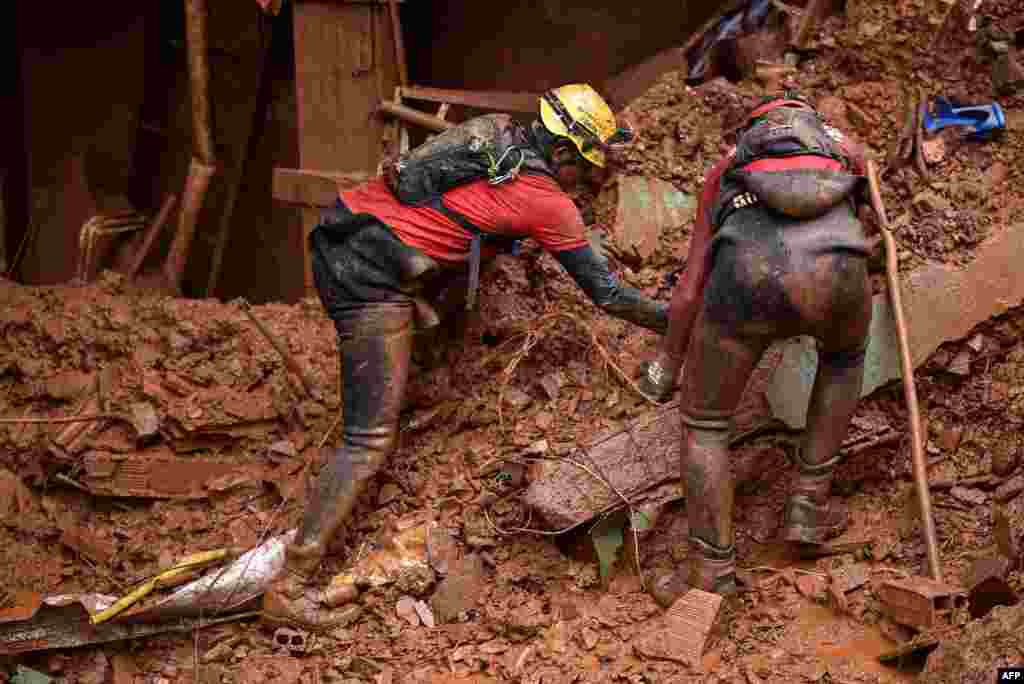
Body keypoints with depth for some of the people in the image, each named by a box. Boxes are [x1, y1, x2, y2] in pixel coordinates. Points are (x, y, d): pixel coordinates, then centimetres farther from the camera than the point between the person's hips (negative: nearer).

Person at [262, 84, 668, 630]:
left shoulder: (497, 130, 17)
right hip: (375, 278, -8)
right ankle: (289, 589, -9)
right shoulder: (549, 203, -1)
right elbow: (605, 293, 5)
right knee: (370, 441, -7)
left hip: (335, 237, 8)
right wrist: (674, 320, 16)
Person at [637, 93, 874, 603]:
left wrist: (667, 364, 49)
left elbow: (690, 287, 36)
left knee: (703, 422, 23)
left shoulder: (726, 169, 39)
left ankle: (712, 576, 23)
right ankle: (808, 507, 35)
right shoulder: (845, 148, 40)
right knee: (844, 356, 38)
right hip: (833, 269, 1)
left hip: (748, 272, -1)